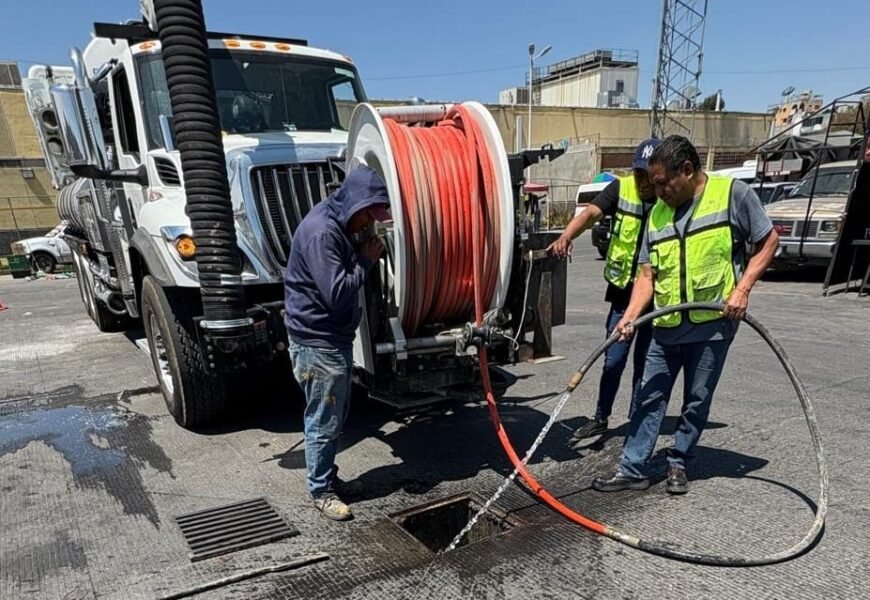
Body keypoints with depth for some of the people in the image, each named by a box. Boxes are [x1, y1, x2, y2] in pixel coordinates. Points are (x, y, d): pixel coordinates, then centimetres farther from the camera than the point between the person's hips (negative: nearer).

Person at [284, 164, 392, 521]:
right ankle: (321, 491, 20)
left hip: (335, 338, 10)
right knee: (323, 421, 4)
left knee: (336, 417, 20)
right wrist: (366, 260, -17)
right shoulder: (321, 231, -24)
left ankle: (328, 475, 37)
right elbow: (336, 293, -27)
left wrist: (364, 255, 3)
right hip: (317, 343, -10)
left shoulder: (338, 226, 9)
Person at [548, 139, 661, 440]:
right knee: (613, 360, 9)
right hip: (623, 291, 1)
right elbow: (591, 213, -19)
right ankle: (600, 418, 25)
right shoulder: (621, 188, -4)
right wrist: (566, 236, -39)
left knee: (645, 363, 12)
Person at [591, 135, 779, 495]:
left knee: (697, 401, 10)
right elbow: (647, 274, 4)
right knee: (650, 399, 7)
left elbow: (768, 240, 2)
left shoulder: (733, 194, -4)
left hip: (713, 322, -4)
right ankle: (632, 470, 15)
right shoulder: (657, 213, 8)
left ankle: (677, 464, 28)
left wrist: (742, 289, -10)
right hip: (666, 326, 4)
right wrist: (630, 317, -10)